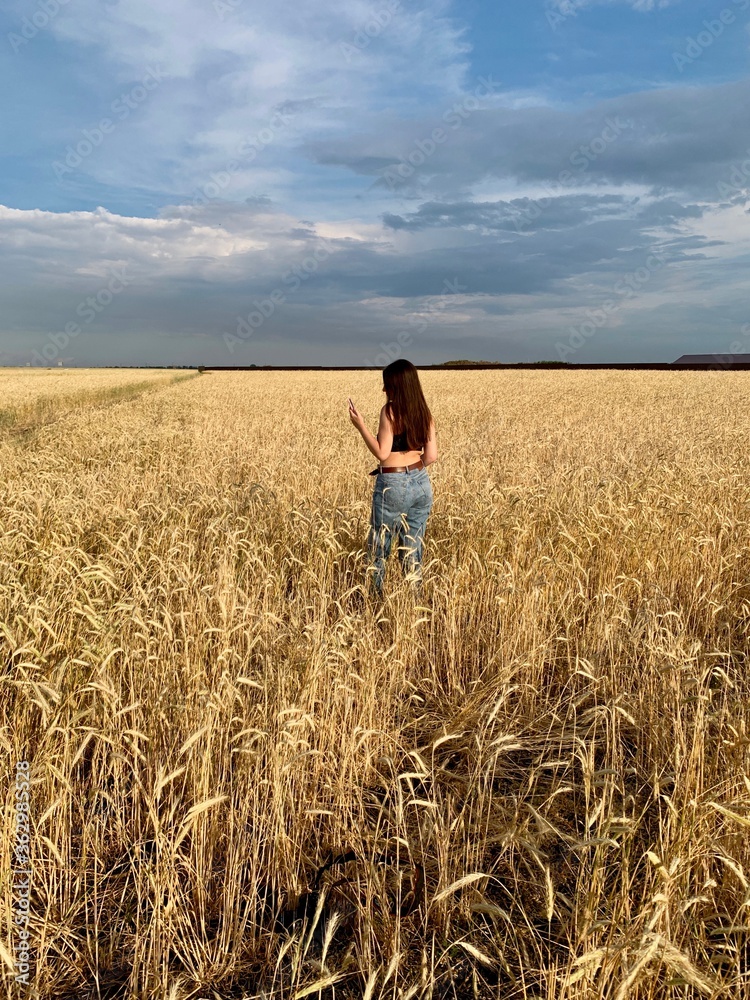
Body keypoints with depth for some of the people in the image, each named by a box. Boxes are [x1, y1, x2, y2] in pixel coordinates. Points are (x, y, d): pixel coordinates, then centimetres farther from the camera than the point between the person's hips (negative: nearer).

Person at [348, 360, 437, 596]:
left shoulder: (390, 411, -12)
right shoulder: (424, 413, 6)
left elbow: (382, 453, -14)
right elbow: (431, 456, 5)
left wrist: (361, 426, -8)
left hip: (393, 485, -6)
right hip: (421, 484, 6)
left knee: (378, 549, 8)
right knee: (413, 550, 13)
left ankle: (376, 598, 13)